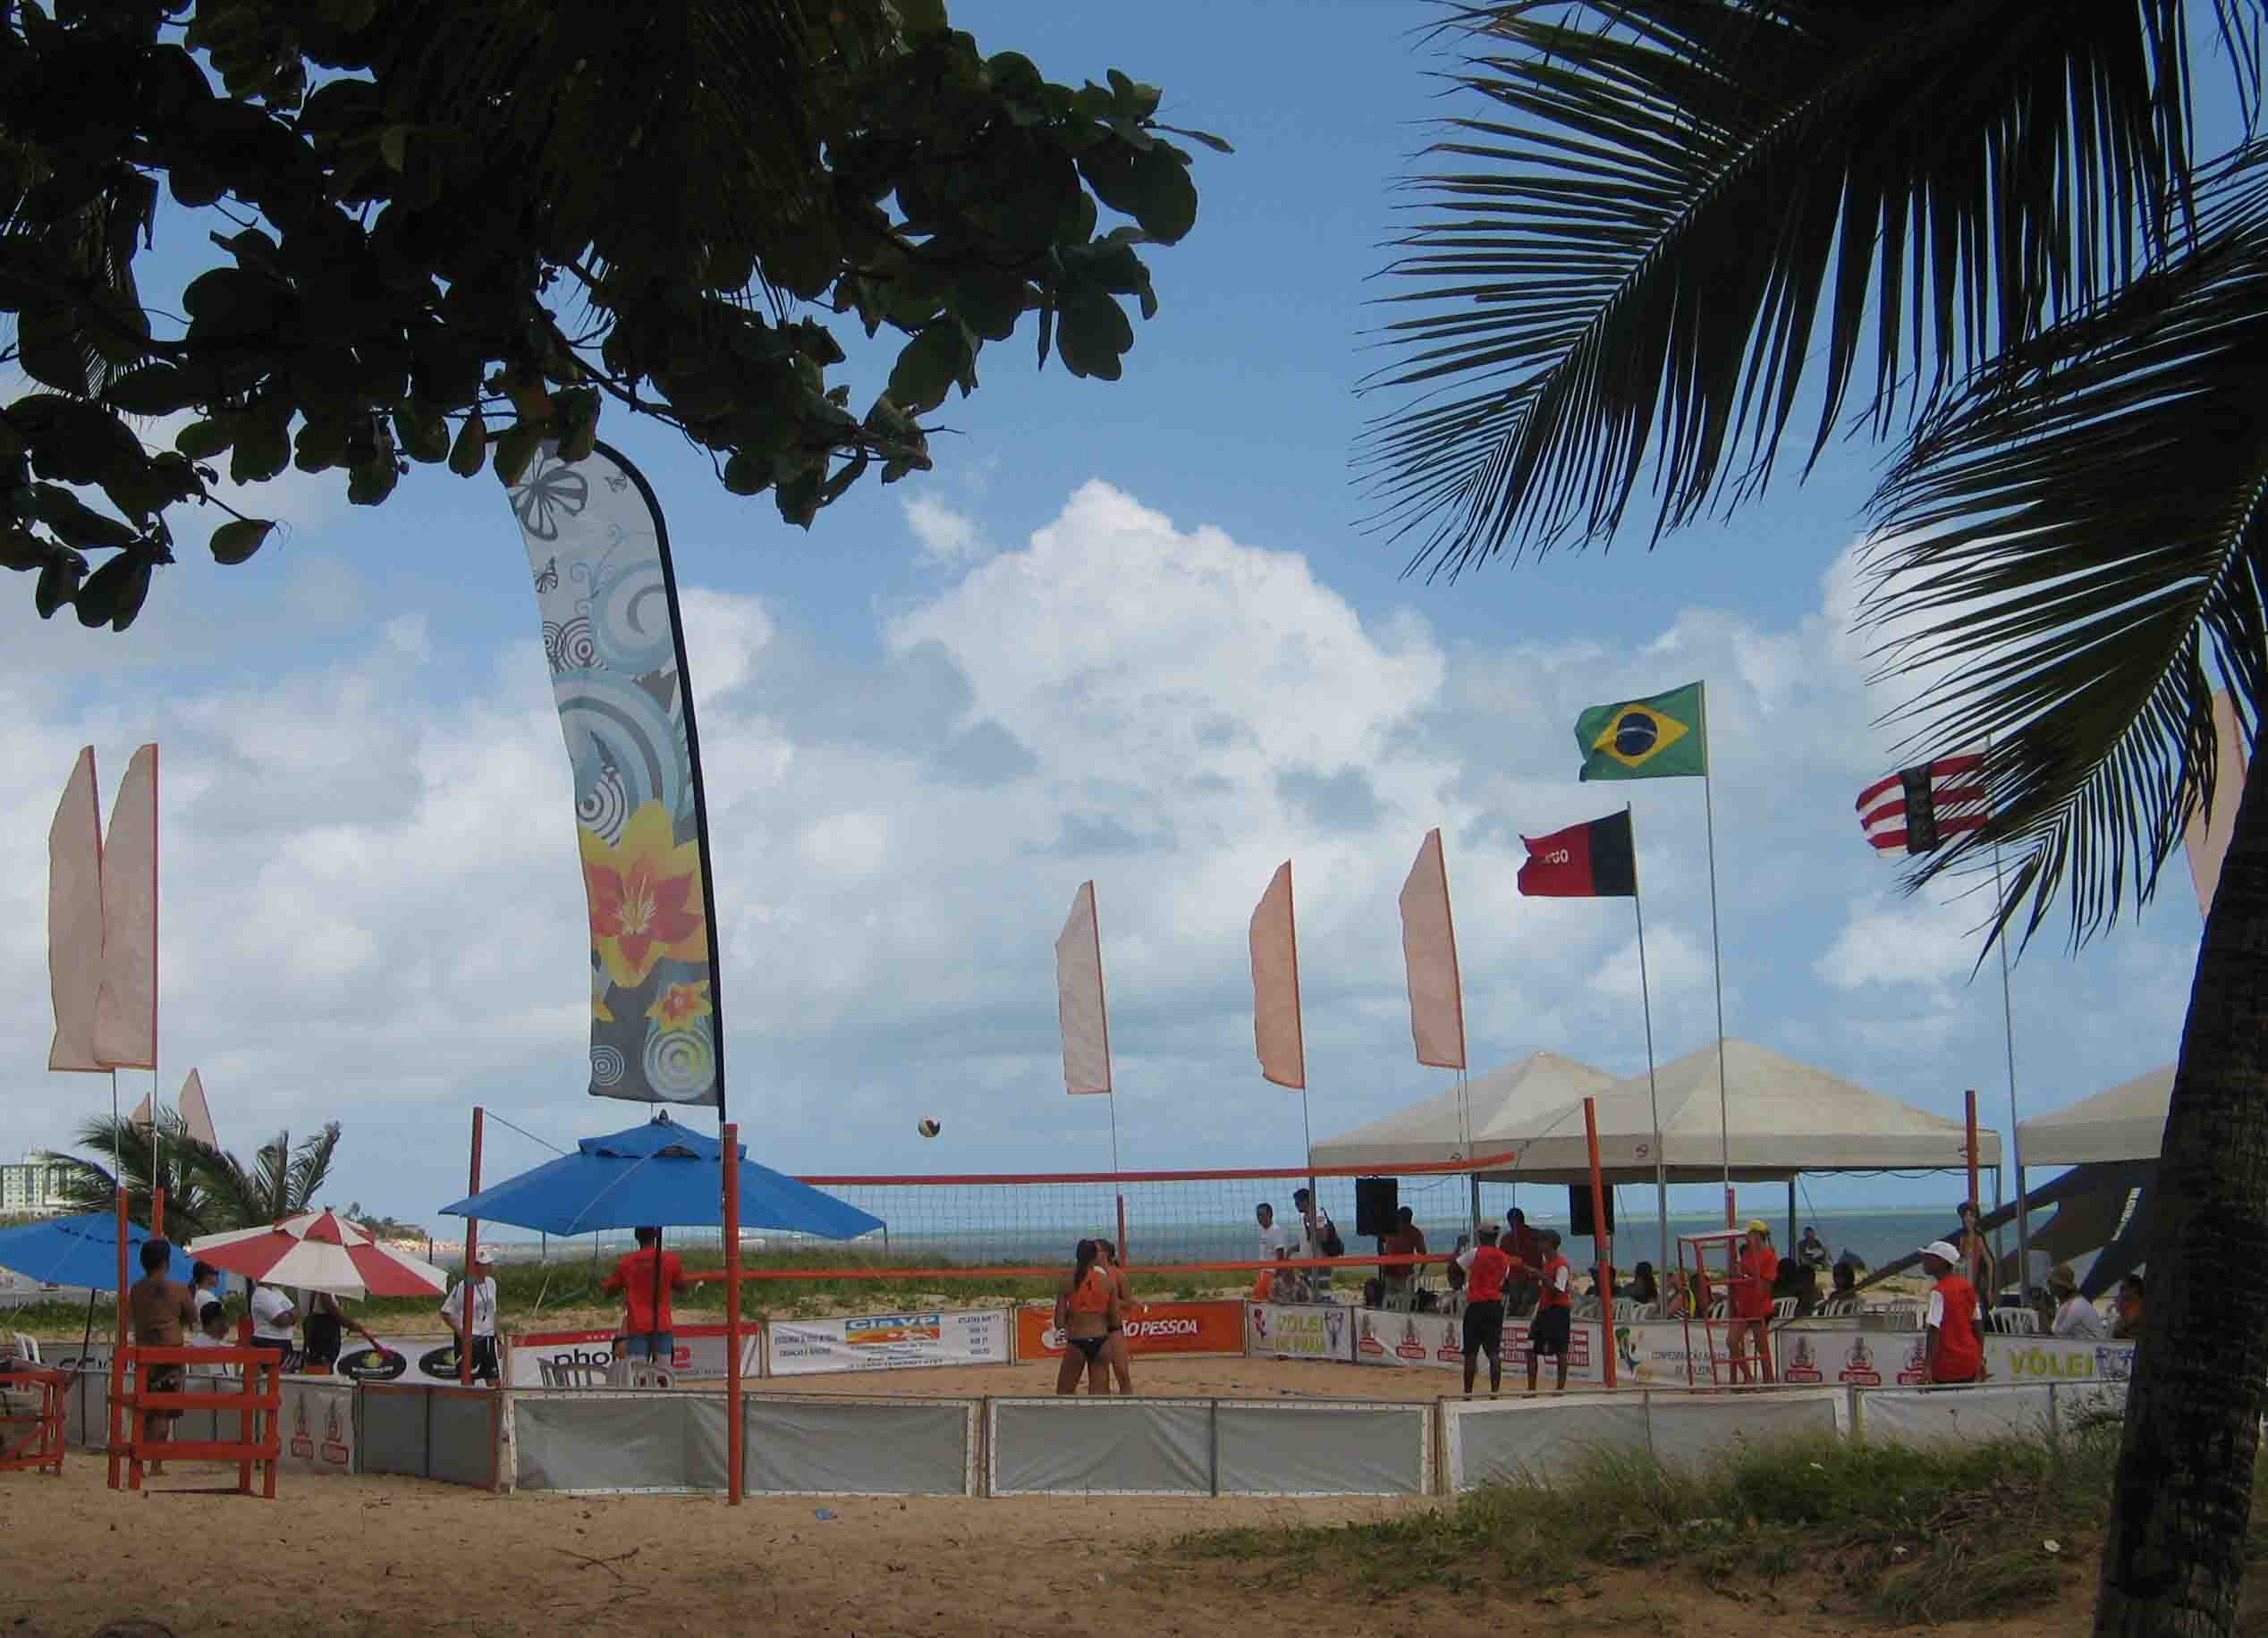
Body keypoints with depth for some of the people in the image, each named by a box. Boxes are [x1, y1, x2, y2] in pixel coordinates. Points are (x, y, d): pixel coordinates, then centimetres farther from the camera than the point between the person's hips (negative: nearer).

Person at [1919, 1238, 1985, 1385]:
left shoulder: (1939, 1292, -15)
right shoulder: (1967, 1287, 8)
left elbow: (1934, 1331, -22)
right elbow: (1978, 1325, 13)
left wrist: (1928, 1369, -24)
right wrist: (1980, 1360, 22)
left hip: (1948, 1366, -8)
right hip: (1970, 1362, 8)